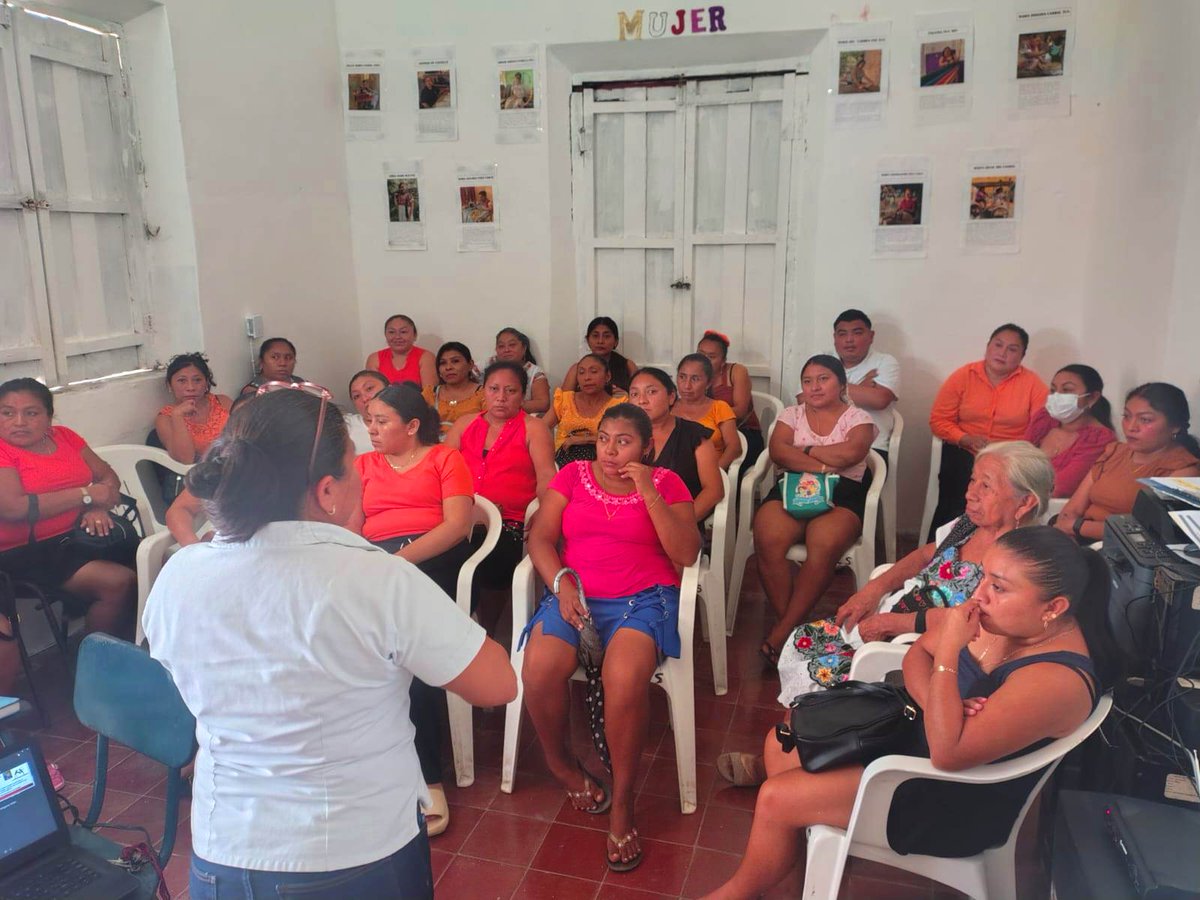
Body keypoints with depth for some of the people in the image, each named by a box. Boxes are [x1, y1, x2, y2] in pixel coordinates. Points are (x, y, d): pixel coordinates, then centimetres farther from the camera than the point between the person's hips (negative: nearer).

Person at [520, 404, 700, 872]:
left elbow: (686, 554, -3)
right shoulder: (573, 475, 13)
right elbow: (540, 537, 6)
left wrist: (648, 493, -10)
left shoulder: (666, 482, 8)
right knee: (539, 670, -27)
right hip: (575, 595, 2)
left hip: (644, 599, -2)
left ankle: (622, 803, -10)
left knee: (626, 679, -32)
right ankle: (560, 764, 5)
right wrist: (560, 582, -12)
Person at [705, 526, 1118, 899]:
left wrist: (949, 649, -36)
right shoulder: (994, 611, -10)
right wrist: (936, 703, -20)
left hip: (958, 802, -8)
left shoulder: (1056, 681, -33)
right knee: (782, 745, 9)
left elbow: (946, 752, -36)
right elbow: (917, 655, 1)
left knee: (776, 798, -6)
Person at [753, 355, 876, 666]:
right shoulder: (791, 415, 17)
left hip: (842, 495, -2)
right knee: (768, 541, -30)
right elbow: (777, 451, -2)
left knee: (824, 547, -34)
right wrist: (821, 466, -12)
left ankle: (781, 632, -24)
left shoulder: (858, 418, 10)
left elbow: (851, 453, -12)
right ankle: (789, 626, -16)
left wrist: (804, 450, -2)